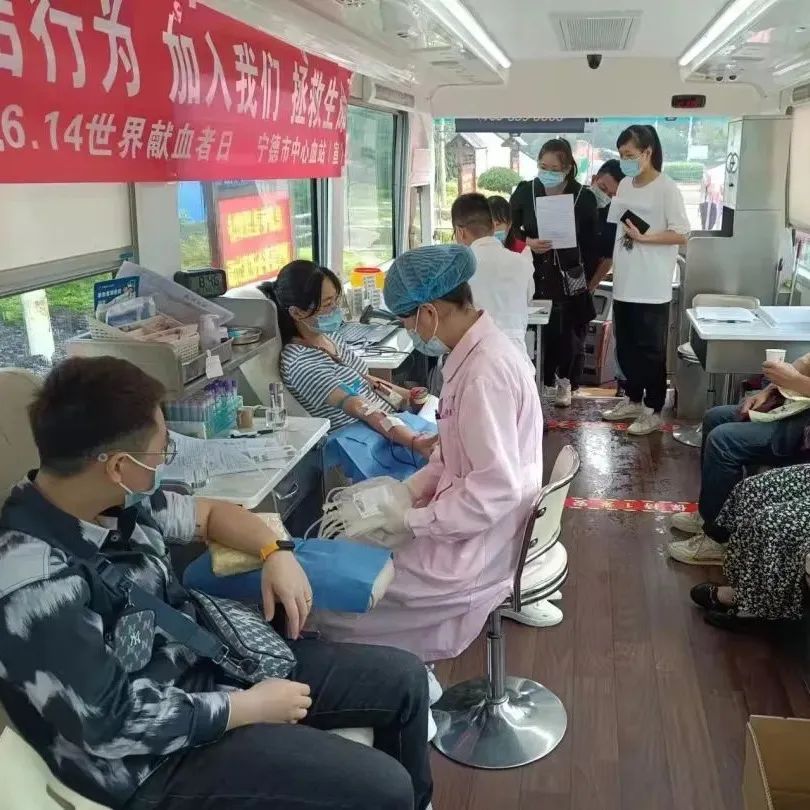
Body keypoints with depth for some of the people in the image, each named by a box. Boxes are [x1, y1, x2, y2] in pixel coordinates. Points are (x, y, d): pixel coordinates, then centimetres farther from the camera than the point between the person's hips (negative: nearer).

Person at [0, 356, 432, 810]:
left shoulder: (115, 501, -5)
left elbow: (207, 513, 14)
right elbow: (113, 728, -25)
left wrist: (275, 552, -4)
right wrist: (252, 707, -17)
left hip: (208, 663, 8)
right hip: (158, 757, -8)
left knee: (404, 679, 7)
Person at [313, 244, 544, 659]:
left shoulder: (486, 371, -27)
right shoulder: (475, 352, 3)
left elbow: (497, 488, -28)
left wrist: (413, 521, -20)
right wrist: (414, 487, 2)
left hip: (476, 546, -9)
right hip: (466, 523, 9)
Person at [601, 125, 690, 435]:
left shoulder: (666, 188, -10)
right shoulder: (625, 186, 10)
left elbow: (681, 235, -13)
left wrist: (643, 237, -20)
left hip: (652, 289, -7)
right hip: (624, 285, 7)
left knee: (650, 350, 2)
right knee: (626, 348, 15)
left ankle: (653, 411, 14)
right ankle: (633, 401, 30)